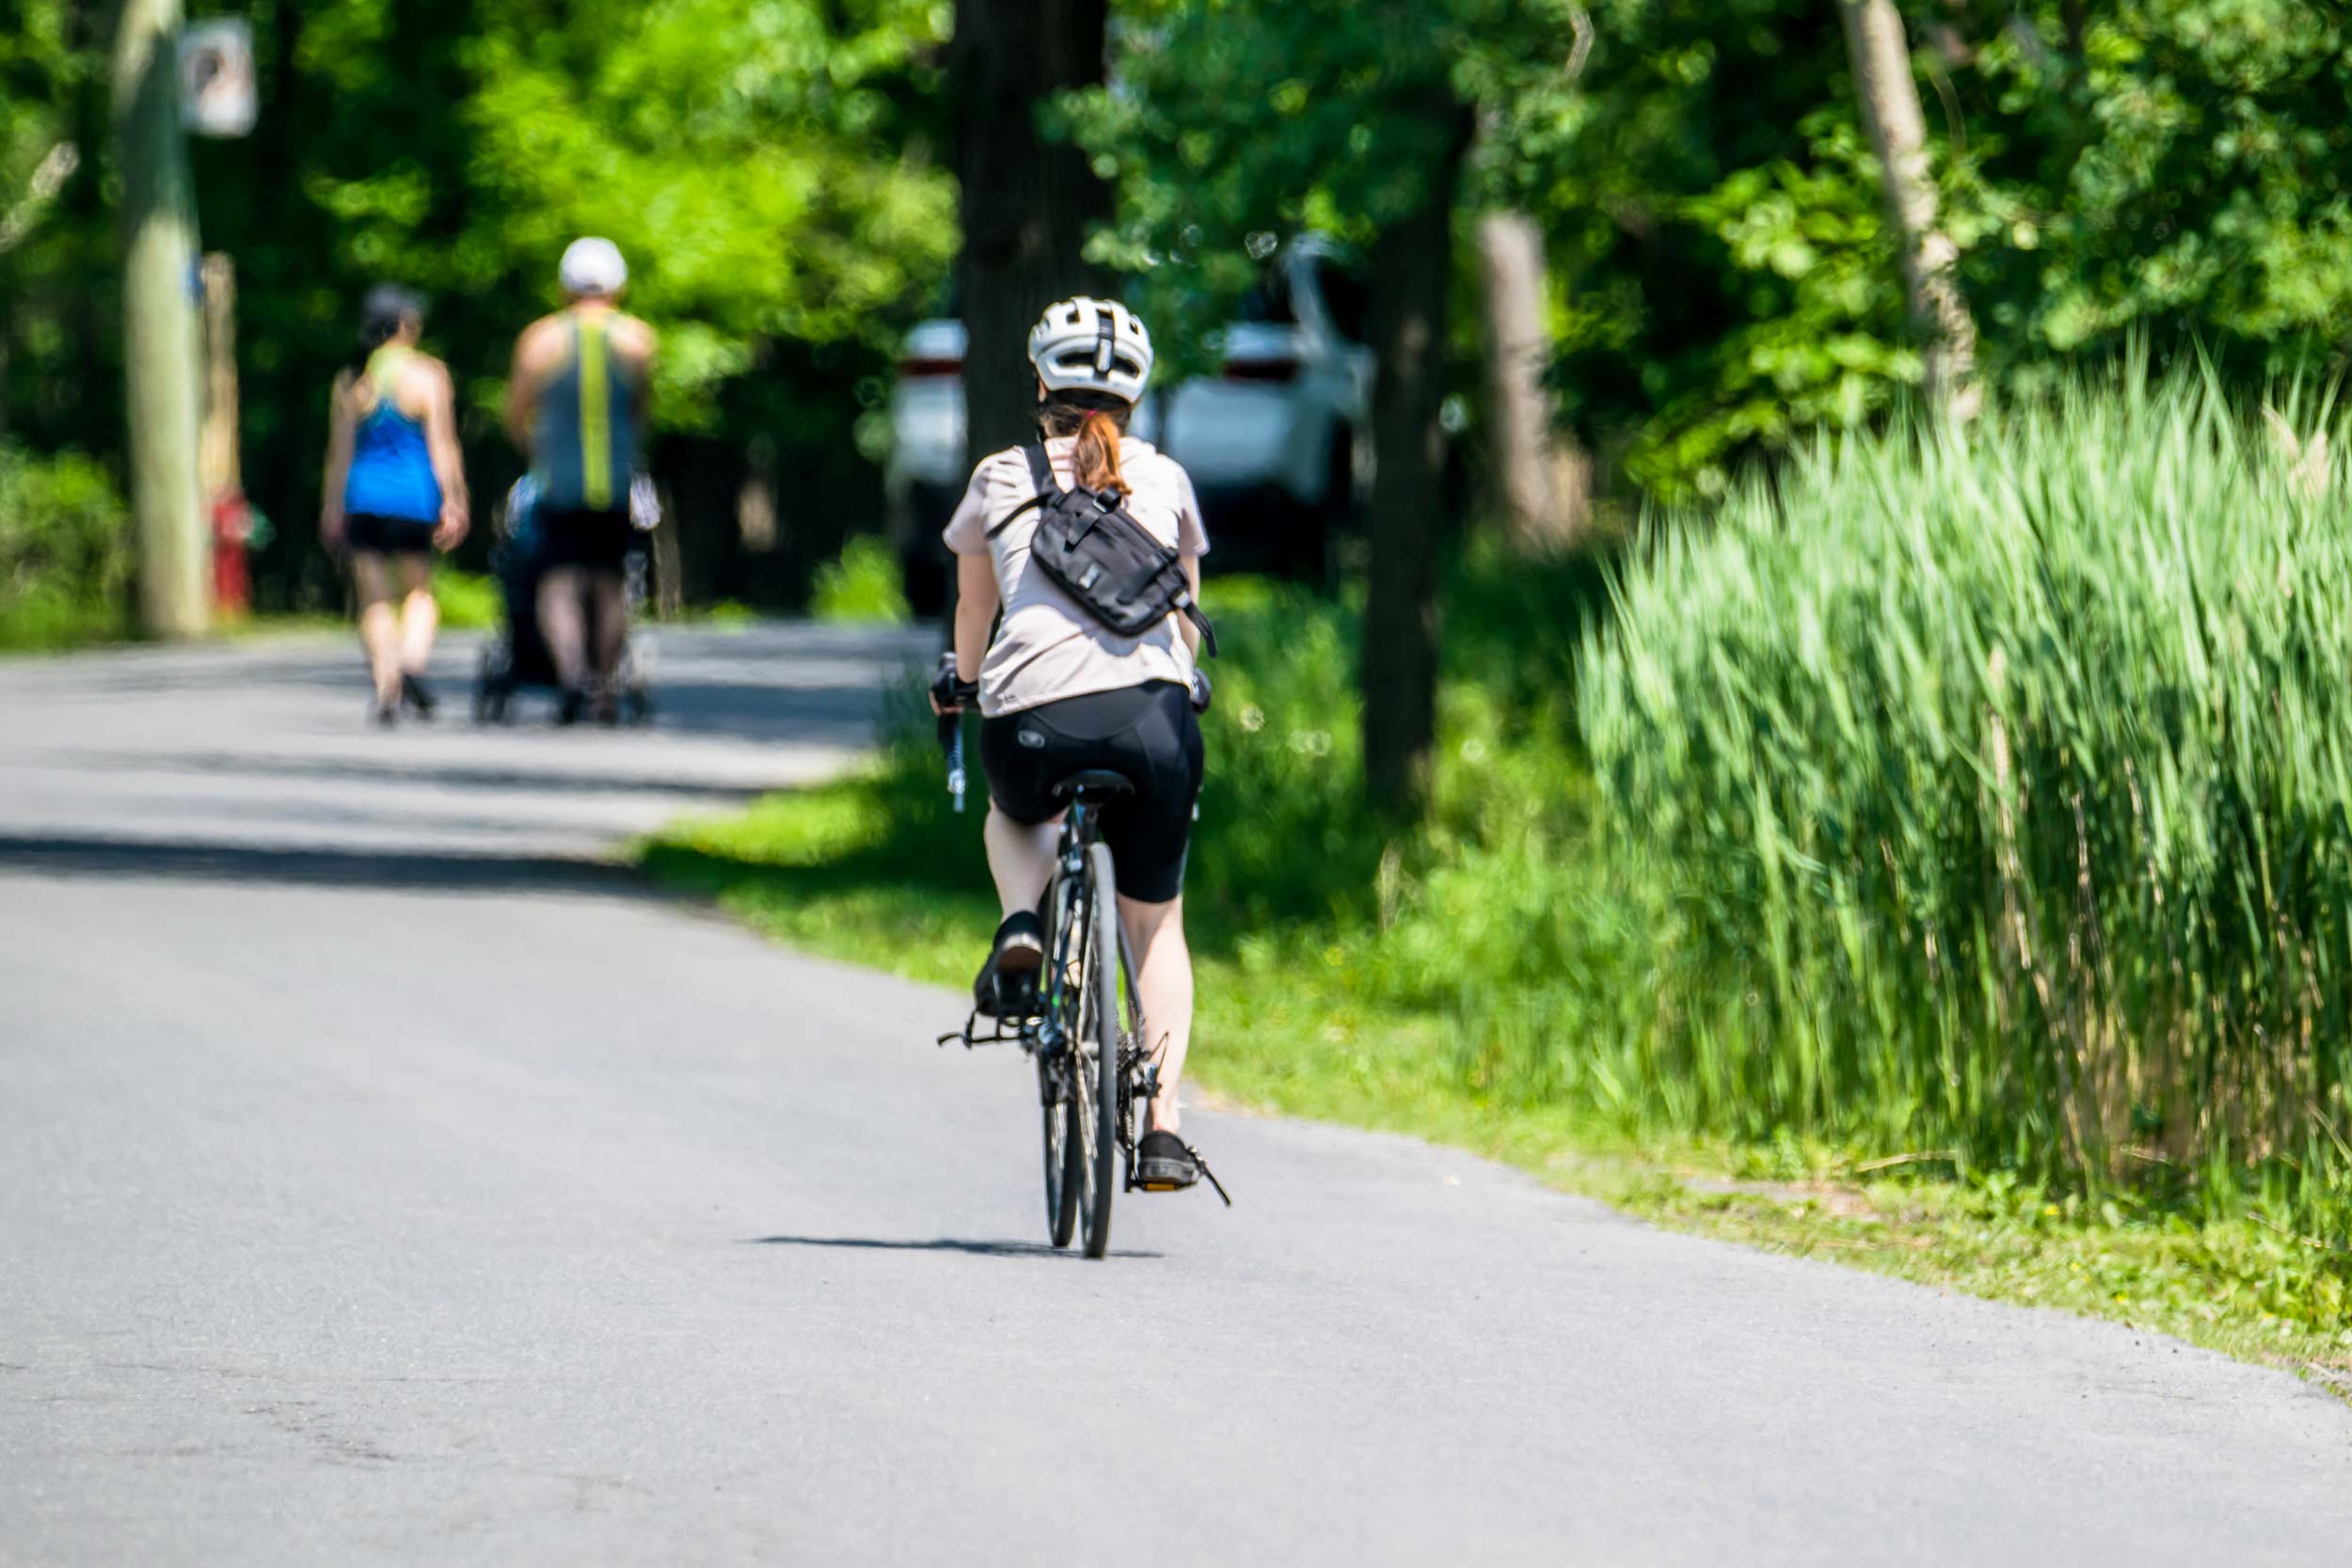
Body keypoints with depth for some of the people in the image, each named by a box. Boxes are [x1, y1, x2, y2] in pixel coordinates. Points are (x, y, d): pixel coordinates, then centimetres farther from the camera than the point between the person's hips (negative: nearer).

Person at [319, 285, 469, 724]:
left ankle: (386, 685, -5)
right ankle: (412, 662, -12)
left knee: (374, 600, 6)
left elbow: (339, 452, 5)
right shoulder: (428, 375, -3)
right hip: (414, 498, -1)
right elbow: (442, 446, -5)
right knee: (419, 589, 13)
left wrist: (332, 508, 11)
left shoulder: (350, 380, 2)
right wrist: (453, 503, -1)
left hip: (364, 497, 1)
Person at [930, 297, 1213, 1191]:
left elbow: (974, 607, 32)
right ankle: (1162, 1129, 7)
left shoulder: (1001, 479, 16)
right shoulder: (1164, 479, 18)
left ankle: (1020, 927, 6)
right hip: (1151, 714, 1)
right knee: (1156, 925, 18)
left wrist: (960, 680, 54)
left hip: (1031, 722, -1)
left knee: (1012, 814, 37)